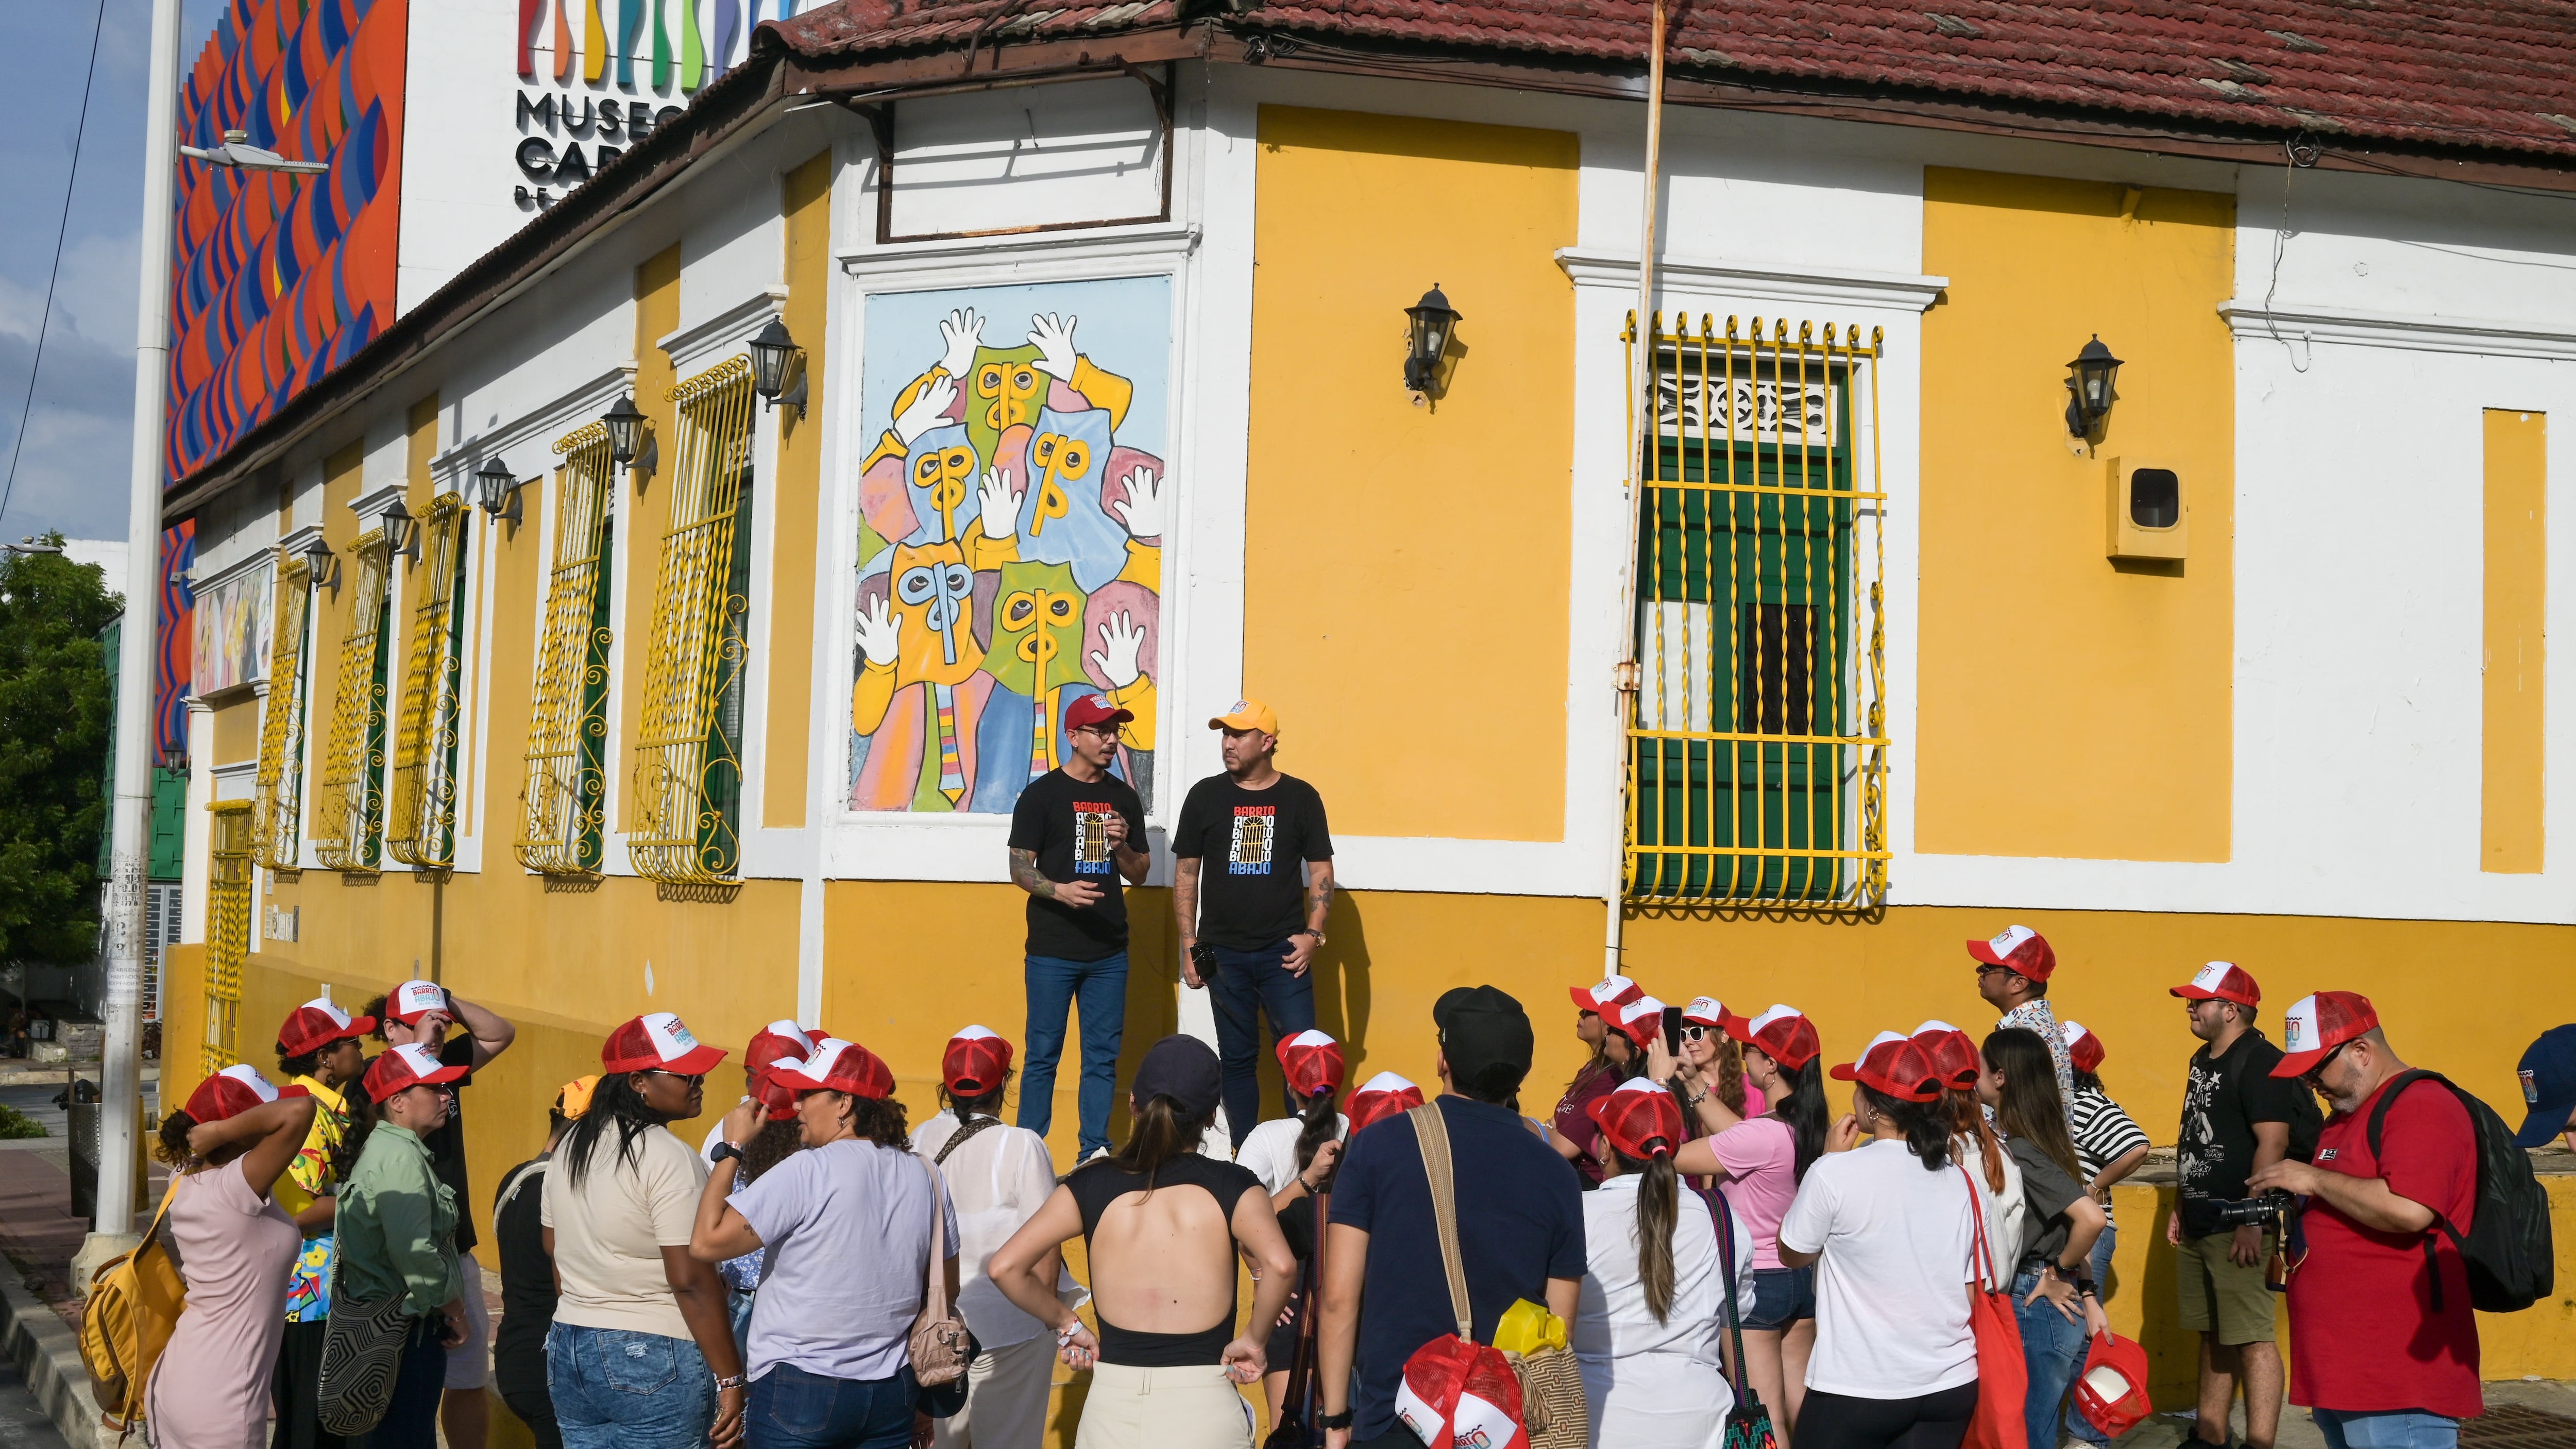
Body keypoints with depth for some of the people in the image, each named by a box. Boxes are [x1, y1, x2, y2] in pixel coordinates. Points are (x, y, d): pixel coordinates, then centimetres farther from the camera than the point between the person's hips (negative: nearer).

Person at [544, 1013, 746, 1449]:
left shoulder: (571, 1146, 8)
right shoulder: (671, 1159, -17)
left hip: (569, 1353, 8)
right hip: (656, 1364, -8)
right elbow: (691, 1280, -20)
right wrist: (729, 1380, -17)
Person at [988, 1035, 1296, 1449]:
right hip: (1205, 1410, -2)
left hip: (1112, 1410, 2)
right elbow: (1280, 1266, -21)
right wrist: (1254, 1339, -6)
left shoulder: (1091, 1186, 3)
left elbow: (1006, 1266, -5)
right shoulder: (1232, 1187, -3)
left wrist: (1066, 1325, 7)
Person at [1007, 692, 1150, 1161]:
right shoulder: (1042, 794, -1)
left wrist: (1122, 846, -5)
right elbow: (1019, 868, -4)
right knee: (1043, 1054, -2)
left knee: (1103, 1057, 6)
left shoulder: (1124, 798, 12)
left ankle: (1095, 1154, 12)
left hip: (1109, 951, 4)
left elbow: (1139, 875, 16)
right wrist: (1060, 890, -21)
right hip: (1052, 950, -4)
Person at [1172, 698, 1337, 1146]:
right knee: (1237, 1059, 7)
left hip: (1284, 953, -1)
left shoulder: (1300, 798, 1)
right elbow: (1186, 874, 7)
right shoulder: (1206, 796, 4)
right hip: (1224, 953, 1)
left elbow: (1321, 872, 4)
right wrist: (1189, 947, 3)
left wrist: (1313, 934, -8)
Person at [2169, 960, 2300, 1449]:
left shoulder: (2260, 1062, -14)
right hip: (2199, 1225, 10)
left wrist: (2253, 1220, -24)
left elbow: (2273, 1142, -21)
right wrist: (2182, 1206, 22)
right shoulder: (2203, 1061, 15)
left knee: (2251, 1339, -9)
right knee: (2214, 1335, 16)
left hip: (2237, 1227, -10)